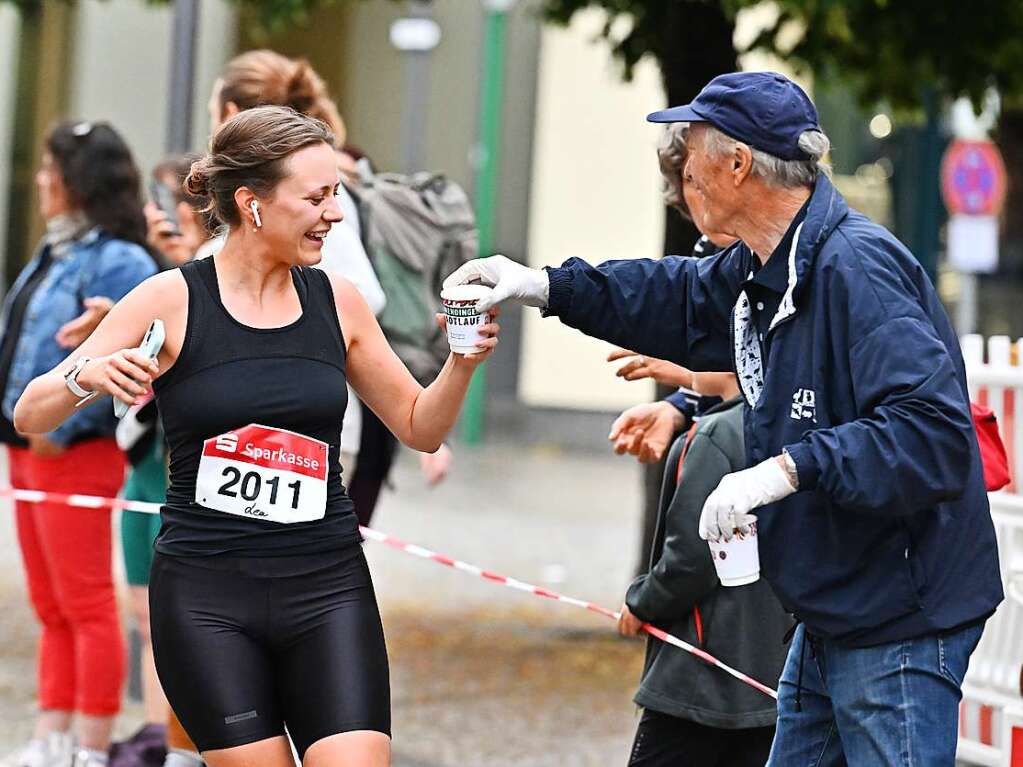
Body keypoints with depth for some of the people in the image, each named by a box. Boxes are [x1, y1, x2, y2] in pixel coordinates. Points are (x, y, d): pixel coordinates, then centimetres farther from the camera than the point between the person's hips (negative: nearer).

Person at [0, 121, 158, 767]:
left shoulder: (116, 261, -16)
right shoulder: (55, 253, 15)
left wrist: (60, 424, -21)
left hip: (76, 453, -10)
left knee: (85, 606, -3)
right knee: (52, 609, 14)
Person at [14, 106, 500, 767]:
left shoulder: (337, 302, 5)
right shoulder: (172, 301, -4)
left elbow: (421, 428, 16)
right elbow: (30, 416, -3)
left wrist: (462, 364, -3)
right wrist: (87, 374, -24)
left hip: (328, 588, 2)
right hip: (206, 594, -2)